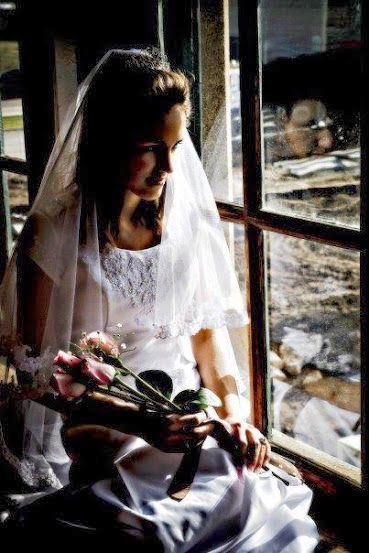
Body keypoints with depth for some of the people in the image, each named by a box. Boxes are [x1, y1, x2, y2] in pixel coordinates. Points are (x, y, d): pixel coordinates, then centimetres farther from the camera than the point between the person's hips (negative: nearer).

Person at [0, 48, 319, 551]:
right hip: (98, 441, -4)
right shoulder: (55, 235, -11)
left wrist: (232, 410, -5)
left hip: (188, 420, 4)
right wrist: (137, 424, -20)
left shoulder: (187, 216, 2)